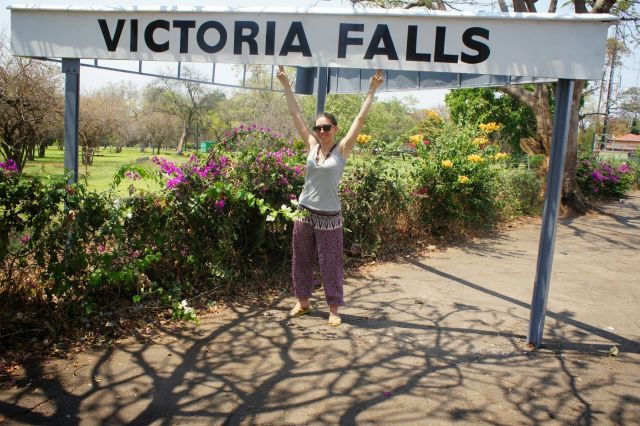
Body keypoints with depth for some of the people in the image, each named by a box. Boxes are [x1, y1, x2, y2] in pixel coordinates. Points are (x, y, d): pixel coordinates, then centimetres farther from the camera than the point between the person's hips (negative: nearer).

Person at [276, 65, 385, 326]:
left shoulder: (342, 149, -5)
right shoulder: (312, 146, 3)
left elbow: (360, 119, -10)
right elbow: (295, 114, 5)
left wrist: (372, 90, -13)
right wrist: (286, 85, 6)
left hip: (329, 218, -4)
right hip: (305, 214, 4)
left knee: (330, 265, 4)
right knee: (301, 261, 13)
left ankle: (334, 309, 17)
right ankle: (303, 301, 30)